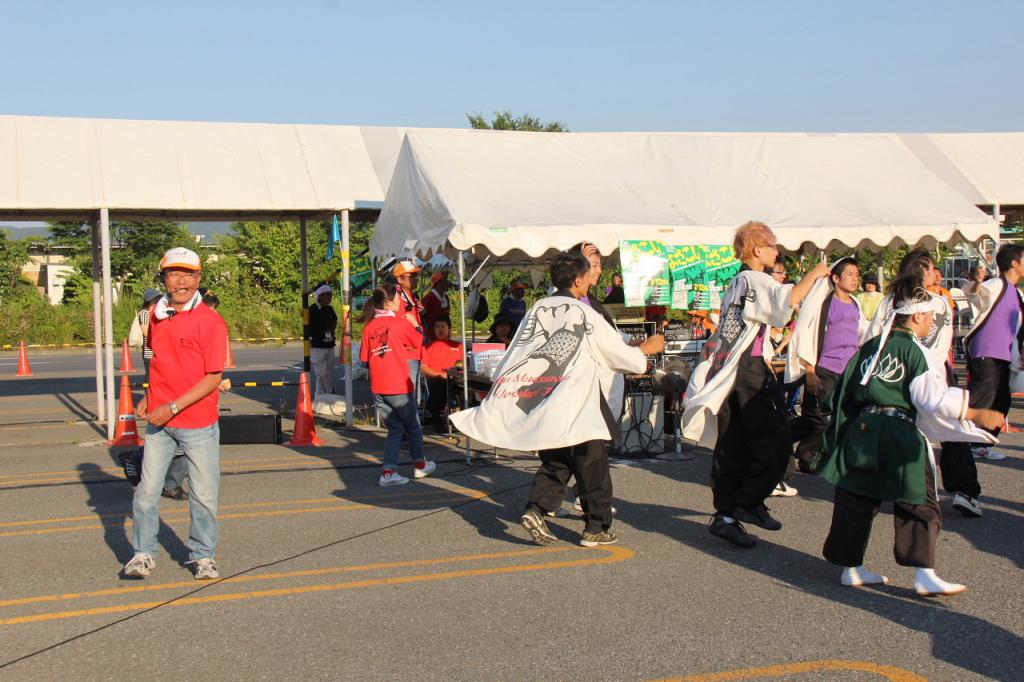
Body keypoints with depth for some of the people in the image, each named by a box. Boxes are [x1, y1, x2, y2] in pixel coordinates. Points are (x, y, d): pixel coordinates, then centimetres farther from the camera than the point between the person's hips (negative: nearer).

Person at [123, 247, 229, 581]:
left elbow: (214, 377, -13)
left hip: (198, 424, -4)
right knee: (146, 490, 6)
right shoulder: (156, 315, 8)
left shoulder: (211, 321, -11)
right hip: (158, 420, 5)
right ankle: (143, 553, 21)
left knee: (203, 495, 6)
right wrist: (147, 398, 7)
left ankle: (203, 556, 21)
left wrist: (173, 407, -17)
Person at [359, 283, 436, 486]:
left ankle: (389, 471, 1)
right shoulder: (400, 323, -8)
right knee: (412, 426, 17)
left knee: (395, 429, 13)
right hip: (399, 386, -4)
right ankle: (420, 465, 32)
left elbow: (365, 357, 6)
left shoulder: (368, 328, 4)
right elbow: (420, 341, 5)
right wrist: (415, 325, 21)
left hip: (377, 388, 4)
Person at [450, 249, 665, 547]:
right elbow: (622, 354, -1)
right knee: (592, 464, 8)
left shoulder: (537, 310, 4)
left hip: (543, 406, 5)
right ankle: (597, 527, 13)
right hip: (578, 406, -5)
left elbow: (514, 355, 7)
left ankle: (536, 509, -1)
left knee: (554, 461, 17)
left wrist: (496, 391, 15)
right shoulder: (585, 314, -8)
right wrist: (648, 347, 17)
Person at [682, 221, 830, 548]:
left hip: (728, 372, 10)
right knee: (776, 444, -5)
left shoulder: (736, 284, 21)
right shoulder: (754, 280, -9)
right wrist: (815, 273, -10)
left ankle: (725, 516, 11)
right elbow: (790, 298, -26)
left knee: (732, 449, 9)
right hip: (751, 371, -10)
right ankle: (748, 503, -1)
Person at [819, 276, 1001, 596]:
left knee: (856, 500, 12)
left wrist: (842, 432, 25)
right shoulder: (915, 352, -10)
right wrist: (976, 413, -18)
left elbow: (847, 391, 15)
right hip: (900, 436, -7)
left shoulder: (870, 347, 11)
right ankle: (925, 575, -1)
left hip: (862, 431, 7)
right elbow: (934, 399, -18)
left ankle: (851, 567, 20)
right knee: (921, 508, 3)